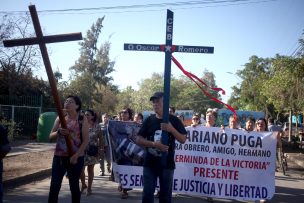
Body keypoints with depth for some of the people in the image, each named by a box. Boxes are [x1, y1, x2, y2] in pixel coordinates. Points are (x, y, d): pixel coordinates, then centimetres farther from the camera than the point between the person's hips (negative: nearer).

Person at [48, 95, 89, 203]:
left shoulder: (82, 119, -3)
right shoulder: (60, 118, 8)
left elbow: (86, 140, -7)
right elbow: (51, 136, 7)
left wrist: (76, 156, -16)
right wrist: (59, 132, -15)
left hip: (76, 157, -3)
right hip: (59, 156, 3)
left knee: (74, 186, 6)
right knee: (54, 186, 0)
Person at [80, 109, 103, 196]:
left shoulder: (96, 126, -2)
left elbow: (100, 139, 2)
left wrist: (100, 150, -4)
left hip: (92, 151, -1)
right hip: (82, 150, 1)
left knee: (90, 170, 6)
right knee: (80, 169, -4)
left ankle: (89, 188, 18)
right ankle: (83, 185, 22)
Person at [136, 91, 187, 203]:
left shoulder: (173, 120, -1)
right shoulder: (149, 120, 2)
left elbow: (183, 140, -3)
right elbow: (138, 139, 0)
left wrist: (171, 129, -20)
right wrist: (154, 144, -16)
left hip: (167, 164, -1)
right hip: (149, 164, 1)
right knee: (147, 194, 3)